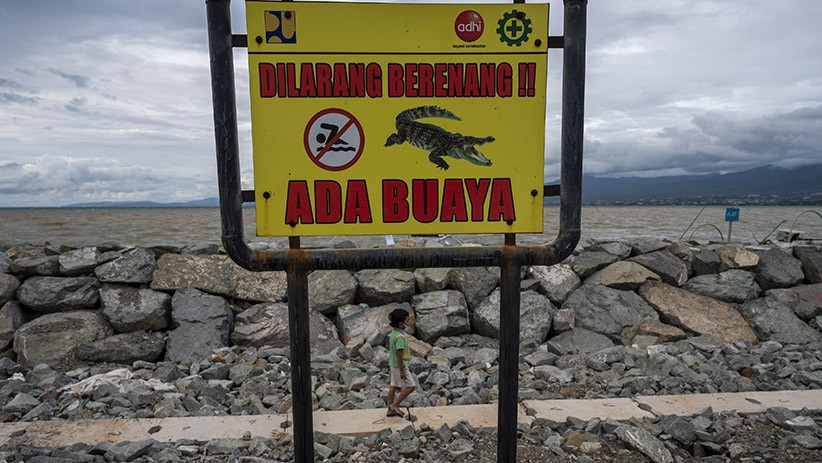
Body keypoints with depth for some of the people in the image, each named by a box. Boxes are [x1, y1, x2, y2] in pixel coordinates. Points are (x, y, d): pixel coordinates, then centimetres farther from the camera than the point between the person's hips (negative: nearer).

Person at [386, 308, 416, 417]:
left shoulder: (393, 333, 3)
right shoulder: (400, 337, -27)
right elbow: (399, 355, -26)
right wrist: (402, 371, -21)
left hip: (393, 364, 10)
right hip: (399, 366, -10)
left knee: (394, 386, 17)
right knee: (411, 386, 0)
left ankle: (390, 410, 26)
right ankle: (395, 405, 5)